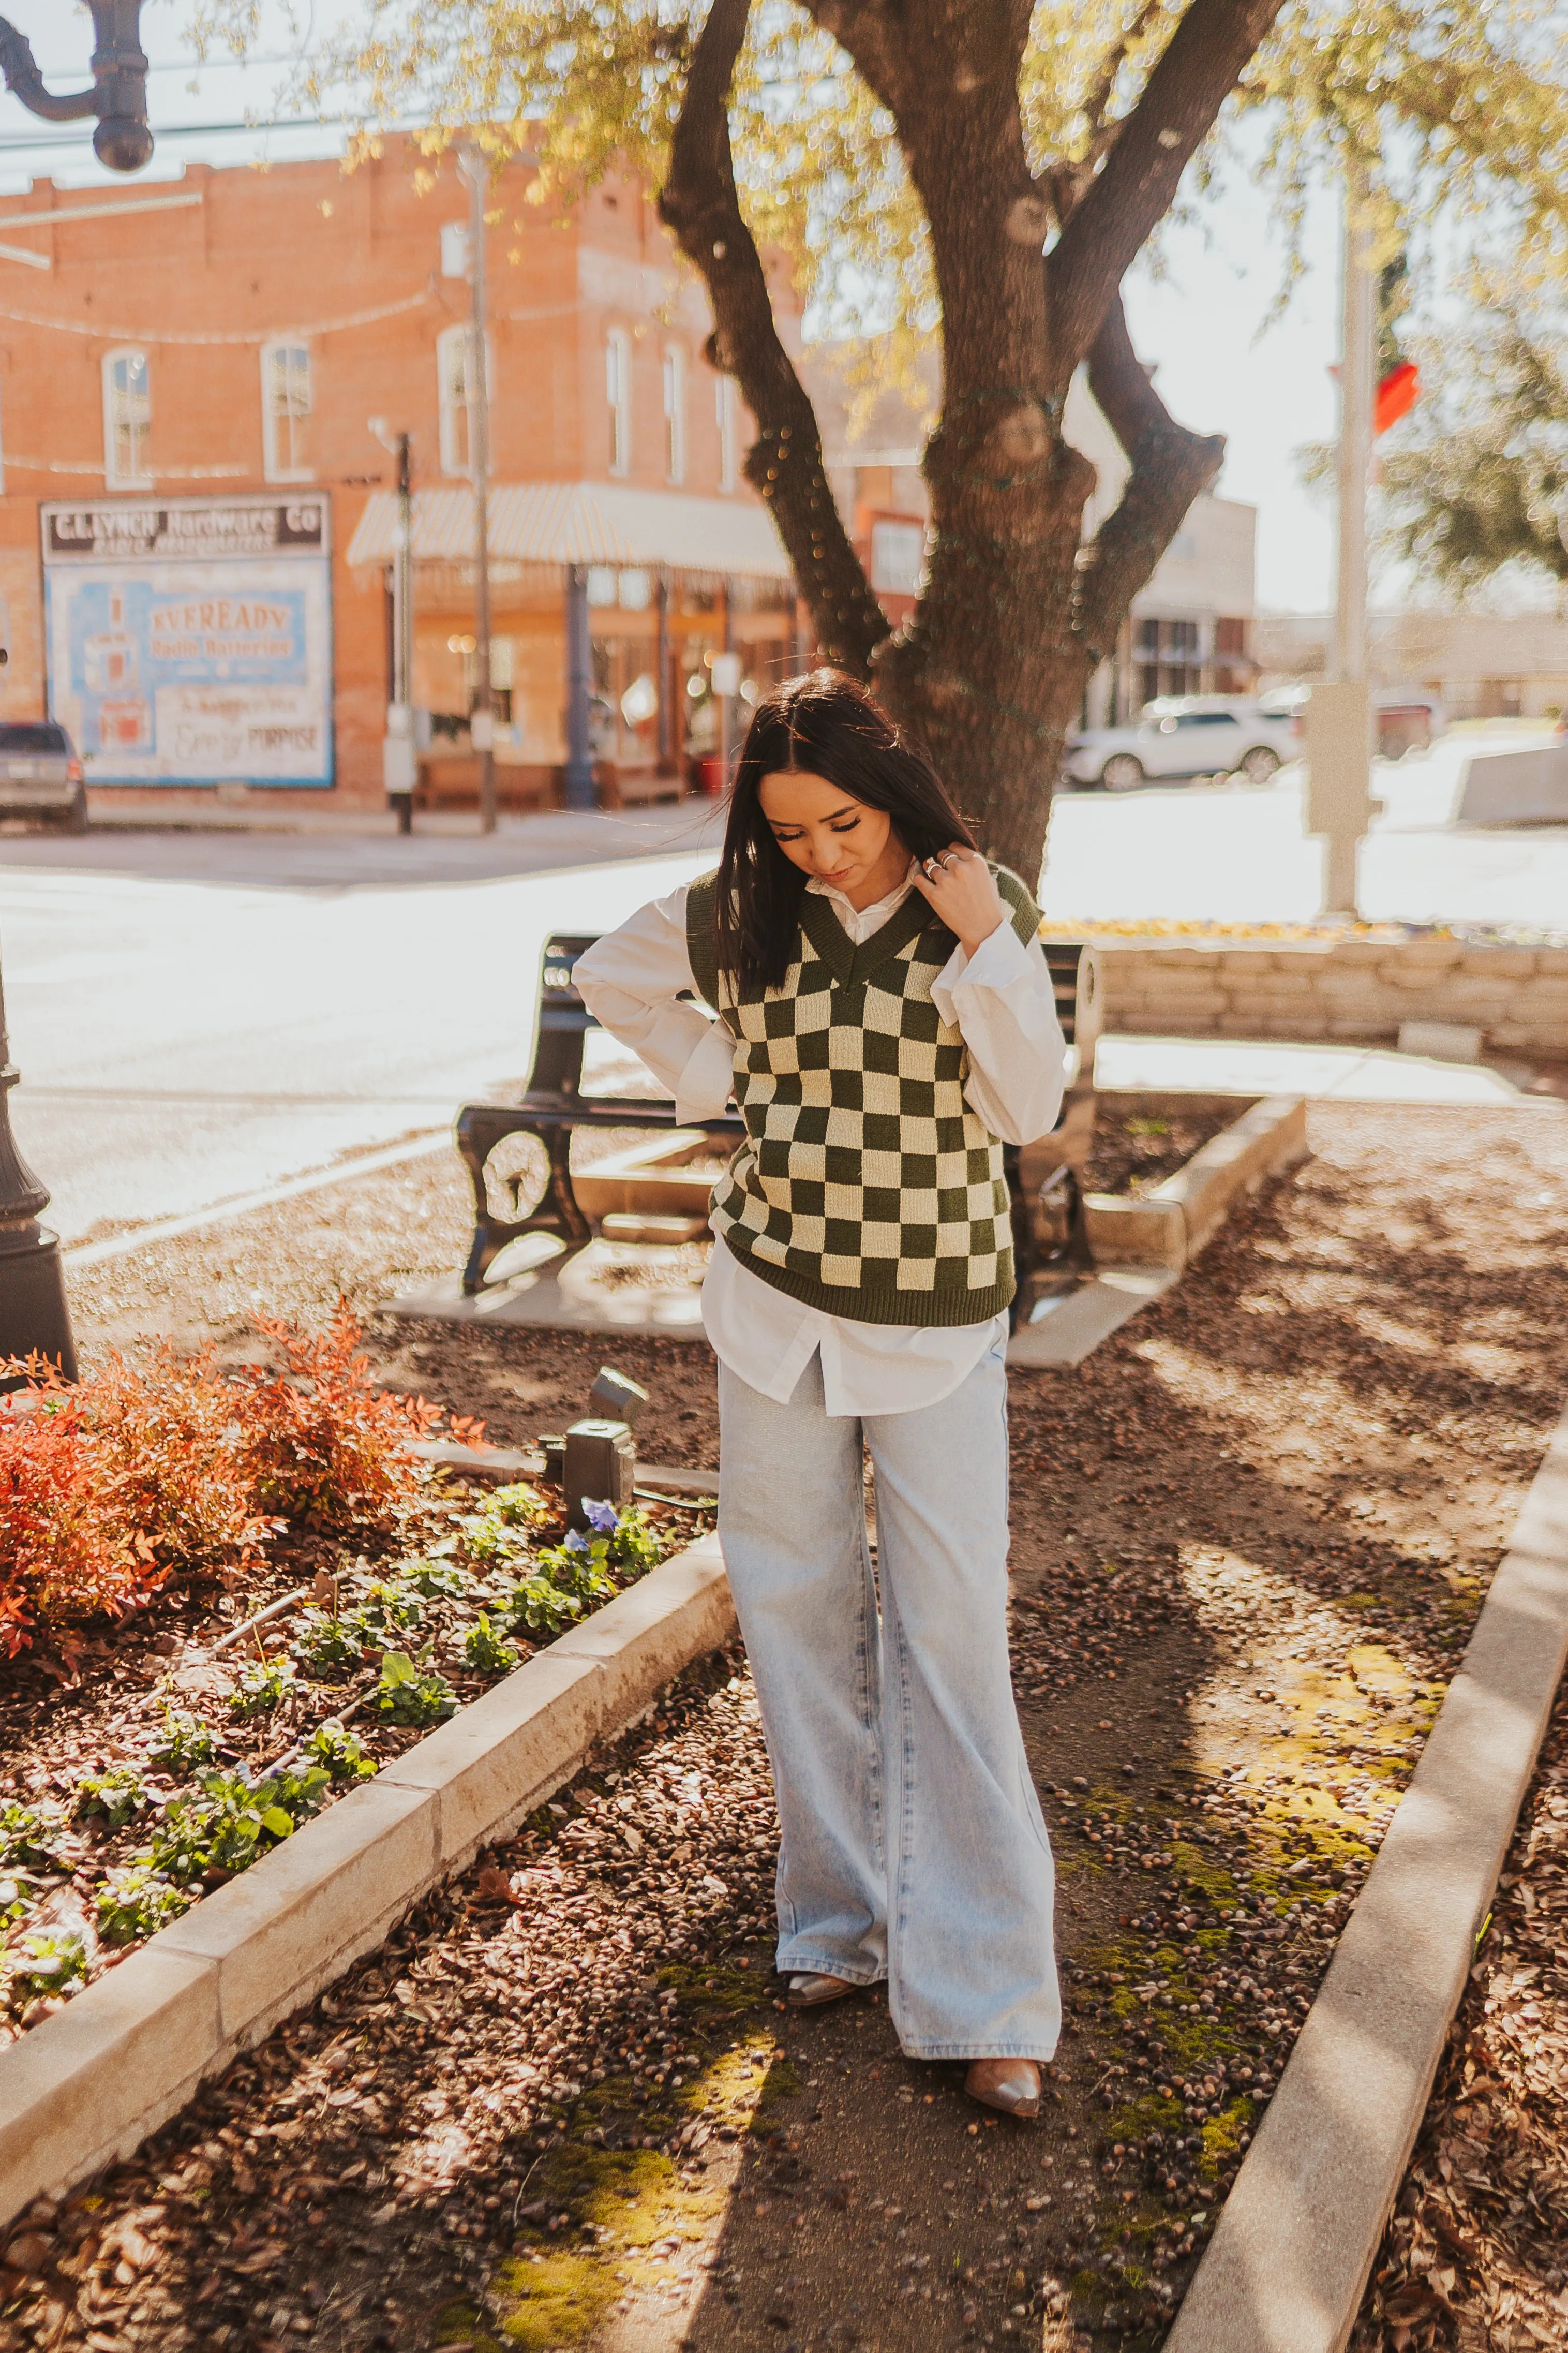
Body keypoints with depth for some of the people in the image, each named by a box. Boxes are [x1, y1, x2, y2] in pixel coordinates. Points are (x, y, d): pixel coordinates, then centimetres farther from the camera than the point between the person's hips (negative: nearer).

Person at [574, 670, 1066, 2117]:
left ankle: (985, 1995, 0)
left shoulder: (987, 908, -6)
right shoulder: (740, 912, -2)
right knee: (800, 1616, 9)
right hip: (777, 1306, 2)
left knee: (952, 1635, -5)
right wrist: (717, 1077, 4)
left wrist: (983, 947, -21)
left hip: (938, 1319, -2)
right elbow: (613, 977, 16)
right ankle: (842, 1922, 24)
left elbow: (1031, 1107, -11)